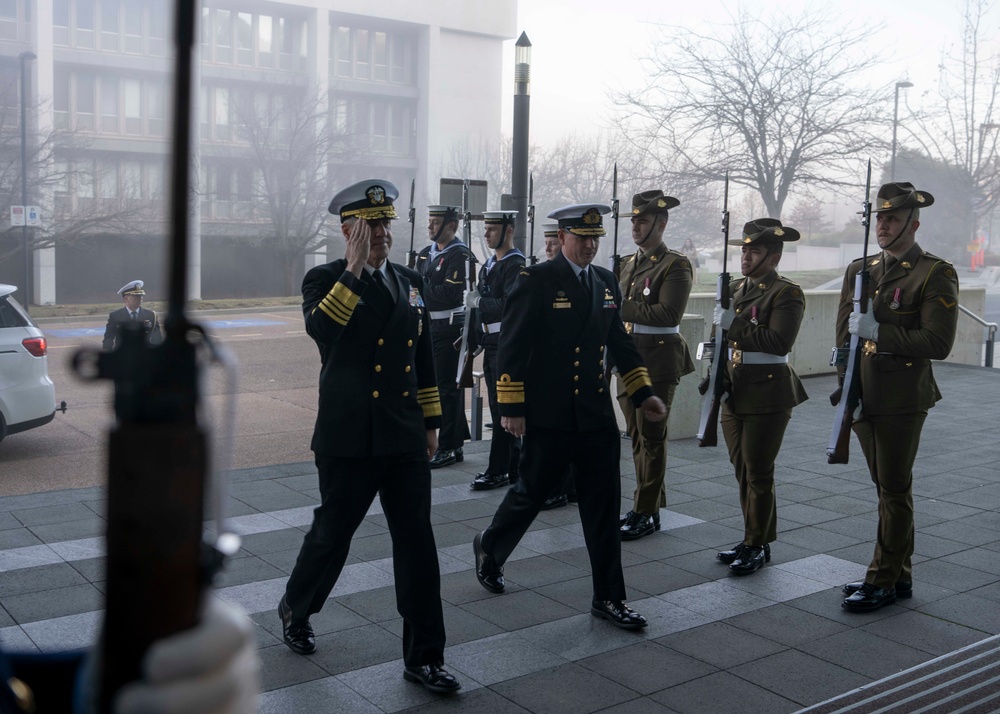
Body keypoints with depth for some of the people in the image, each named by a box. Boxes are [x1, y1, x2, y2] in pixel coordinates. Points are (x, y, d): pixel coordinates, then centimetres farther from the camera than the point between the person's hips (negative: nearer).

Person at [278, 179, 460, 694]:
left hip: (405, 439, 4)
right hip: (348, 439, -4)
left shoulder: (410, 282, 11)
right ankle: (295, 610, 40)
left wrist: (431, 421, 16)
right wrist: (354, 267, -24)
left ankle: (424, 656, 12)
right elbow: (320, 329, -26)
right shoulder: (325, 279, -4)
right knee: (332, 535, 11)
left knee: (417, 543, 3)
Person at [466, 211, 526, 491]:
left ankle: (498, 470, 0)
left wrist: (478, 301, -17)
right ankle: (514, 466, 21)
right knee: (499, 407, 12)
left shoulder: (516, 264, -12)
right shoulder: (489, 265, 17)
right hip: (491, 342, 9)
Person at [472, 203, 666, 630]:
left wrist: (643, 392, 10)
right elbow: (512, 346, -10)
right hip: (548, 415, -5)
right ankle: (489, 549, 38)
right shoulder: (536, 281, -8)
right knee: (532, 493, 9)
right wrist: (511, 407, -14)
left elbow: (620, 342, 17)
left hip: (597, 414, 5)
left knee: (604, 504, 5)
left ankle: (608, 598, 14)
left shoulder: (606, 282, 11)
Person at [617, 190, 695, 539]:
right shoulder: (629, 264, 15)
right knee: (637, 435, 12)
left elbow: (668, 314, -20)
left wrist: (622, 306, -23)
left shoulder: (675, 265, -9)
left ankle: (646, 512, 5)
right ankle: (650, 500, 24)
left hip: (658, 362, -8)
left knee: (651, 436, -2)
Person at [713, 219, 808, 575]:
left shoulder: (786, 293, -10)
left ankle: (758, 546, 10)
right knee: (743, 472, 13)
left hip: (767, 393, -7)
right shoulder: (735, 288, 13)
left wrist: (735, 324, -21)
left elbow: (780, 342, -22)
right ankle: (752, 541, 24)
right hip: (735, 393, 7)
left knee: (758, 474, -1)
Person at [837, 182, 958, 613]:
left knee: (894, 490, 0)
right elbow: (844, 332, 14)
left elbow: (938, 343, -16)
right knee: (887, 488, 14)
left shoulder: (935, 274, -9)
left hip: (902, 400, -7)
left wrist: (879, 332, -21)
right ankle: (900, 575, 25)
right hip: (865, 397, 7)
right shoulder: (860, 270, 11)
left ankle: (883, 580, 9)